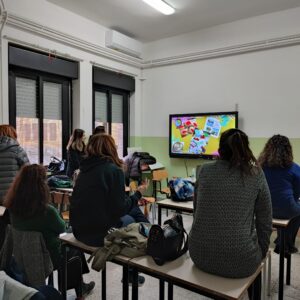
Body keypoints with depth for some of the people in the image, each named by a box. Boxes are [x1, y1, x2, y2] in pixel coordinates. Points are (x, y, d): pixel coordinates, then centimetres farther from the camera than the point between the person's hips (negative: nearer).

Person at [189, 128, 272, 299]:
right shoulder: (256, 175, -4)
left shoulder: (204, 171, 1)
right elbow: (265, 223, 1)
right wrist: (262, 251, 19)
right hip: (238, 261, -2)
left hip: (200, 255, 3)